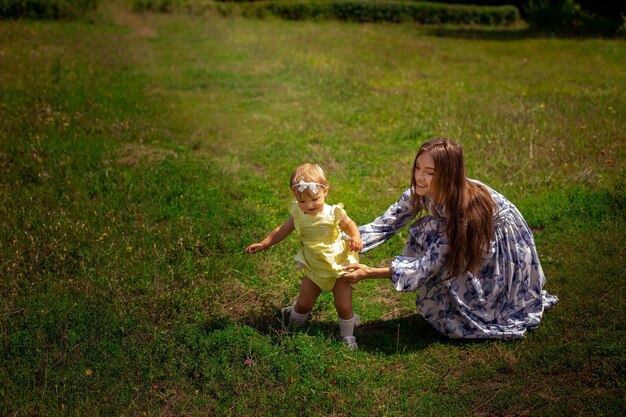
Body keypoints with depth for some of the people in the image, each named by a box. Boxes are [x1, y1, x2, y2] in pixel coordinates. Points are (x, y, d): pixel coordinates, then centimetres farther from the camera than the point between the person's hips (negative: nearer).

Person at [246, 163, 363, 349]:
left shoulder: (333, 213, -22)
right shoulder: (297, 214, -13)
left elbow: (350, 224, -3)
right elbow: (282, 230, 3)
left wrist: (356, 238, -23)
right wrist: (263, 244, 0)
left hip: (339, 266, -3)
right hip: (314, 269, 3)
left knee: (344, 306, 3)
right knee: (303, 303, 14)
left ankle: (348, 336, 29)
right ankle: (291, 328, 42)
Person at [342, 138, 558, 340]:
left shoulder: (464, 210, -37)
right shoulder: (422, 191, -19)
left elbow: (427, 266, -33)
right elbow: (385, 224, -15)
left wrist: (369, 273, -35)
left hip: (505, 253, -6)